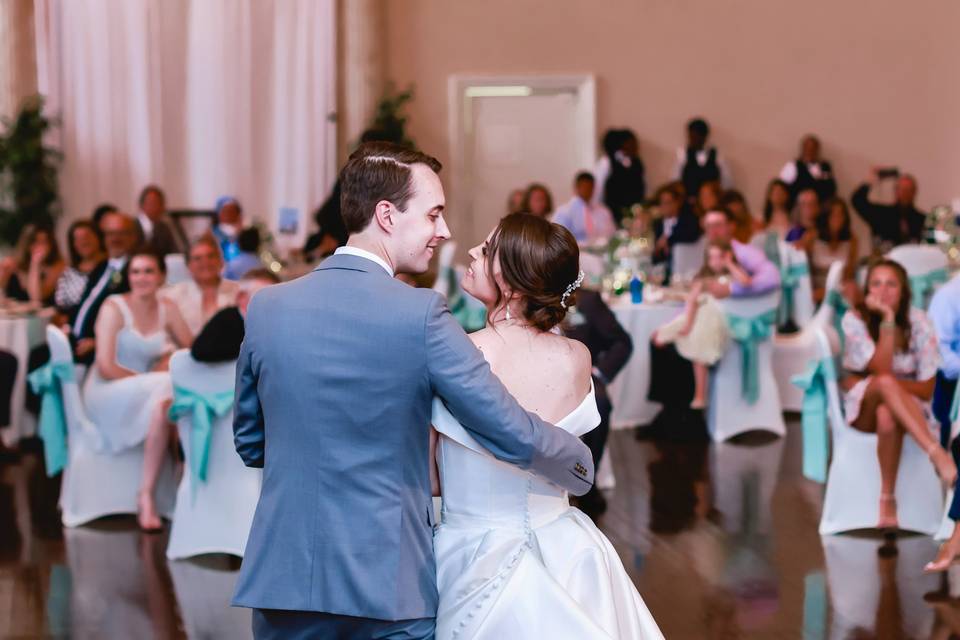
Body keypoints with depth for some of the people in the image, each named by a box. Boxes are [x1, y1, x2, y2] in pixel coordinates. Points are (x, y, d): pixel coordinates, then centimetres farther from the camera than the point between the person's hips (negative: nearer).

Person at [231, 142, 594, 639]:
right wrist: (580, 466, 10)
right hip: (388, 584, -3)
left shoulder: (266, 308, 0)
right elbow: (511, 433, -9)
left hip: (282, 577, 4)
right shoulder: (419, 314, -13)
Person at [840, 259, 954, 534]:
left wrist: (872, 381, -15)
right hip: (862, 408, 0)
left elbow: (927, 388, -9)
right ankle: (938, 454, -48)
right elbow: (882, 370, -22)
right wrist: (887, 319, -27)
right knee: (885, 382, -38)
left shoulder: (918, 322, -9)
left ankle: (888, 500, -31)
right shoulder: (854, 320, -10)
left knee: (887, 416, -39)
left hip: (909, 407, 0)